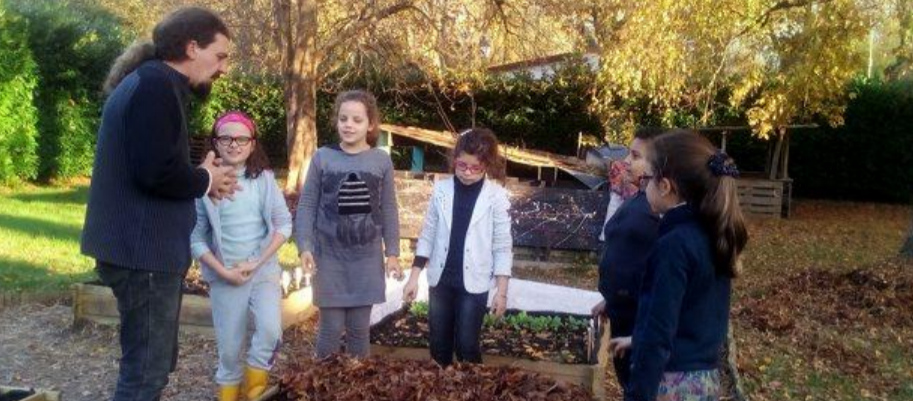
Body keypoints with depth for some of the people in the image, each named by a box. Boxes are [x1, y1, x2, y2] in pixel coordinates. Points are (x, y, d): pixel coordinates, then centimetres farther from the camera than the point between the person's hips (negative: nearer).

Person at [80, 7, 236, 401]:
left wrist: (201, 177, 4)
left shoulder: (150, 82, 17)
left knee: (152, 361, 19)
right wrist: (205, 180, -9)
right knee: (147, 368, -4)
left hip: (143, 246, 11)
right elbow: (156, 172, -27)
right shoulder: (156, 84, -16)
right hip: (143, 250, -11)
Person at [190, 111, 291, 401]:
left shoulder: (264, 178, -1)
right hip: (225, 276, 0)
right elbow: (195, 238, -4)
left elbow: (284, 224, -3)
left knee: (270, 330, -18)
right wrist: (223, 270, -12)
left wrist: (256, 262, -12)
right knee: (229, 348, 6)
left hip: (264, 270, 1)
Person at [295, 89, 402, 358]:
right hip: (329, 255, -1)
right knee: (331, 327, 4)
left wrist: (392, 253, 2)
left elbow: (388, 210, 4)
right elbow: (307, 205, -1)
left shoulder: (382, 160, 0)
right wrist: (305, 246, -10)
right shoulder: (322, 157, -3)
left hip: (367, 257, 1)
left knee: (359, 328, 11)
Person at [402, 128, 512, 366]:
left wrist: (502, 290, -7)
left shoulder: (496, 196, -8)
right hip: (440, 279, 3)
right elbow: (428, 235, 4)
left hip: (474, 282, -3)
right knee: (439, 345, 12)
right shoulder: (441, 190, -1)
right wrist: (414, 277, 2)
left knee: (467, 346, 1)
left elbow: (503, 246, -5)